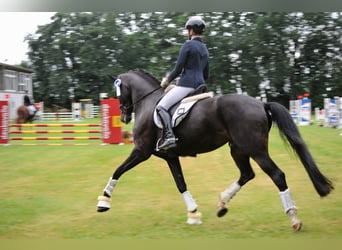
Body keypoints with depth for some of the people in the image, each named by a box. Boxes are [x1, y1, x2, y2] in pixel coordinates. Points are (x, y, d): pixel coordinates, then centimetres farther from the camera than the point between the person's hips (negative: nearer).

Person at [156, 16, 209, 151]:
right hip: (200, 85, 9)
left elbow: (178, 69, -10)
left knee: (161, 107, -14)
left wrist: (167, 80, 5)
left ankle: (169, 137, -29)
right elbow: (206, 75, 22)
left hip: (187, 84, -9)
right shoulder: (205, 49, 19)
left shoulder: (188, 45, -7)